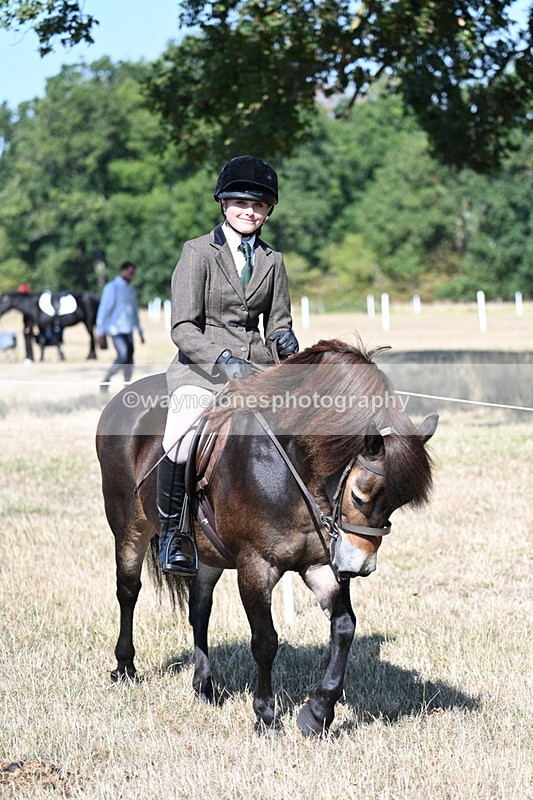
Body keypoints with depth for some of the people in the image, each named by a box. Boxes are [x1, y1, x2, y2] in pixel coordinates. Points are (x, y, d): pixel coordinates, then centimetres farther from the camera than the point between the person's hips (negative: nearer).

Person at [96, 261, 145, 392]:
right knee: (123, 357, -19)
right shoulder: (112, 288, -7)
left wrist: (140, 331, 22)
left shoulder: (131, 290, 17)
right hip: (116, 329, -8)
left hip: (128, 330, 8)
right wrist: (101, 332, -14)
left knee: (129, 360, 3)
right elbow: (104, 310, -10)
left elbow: (135, 311, 24)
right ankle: (105, 380, -2)